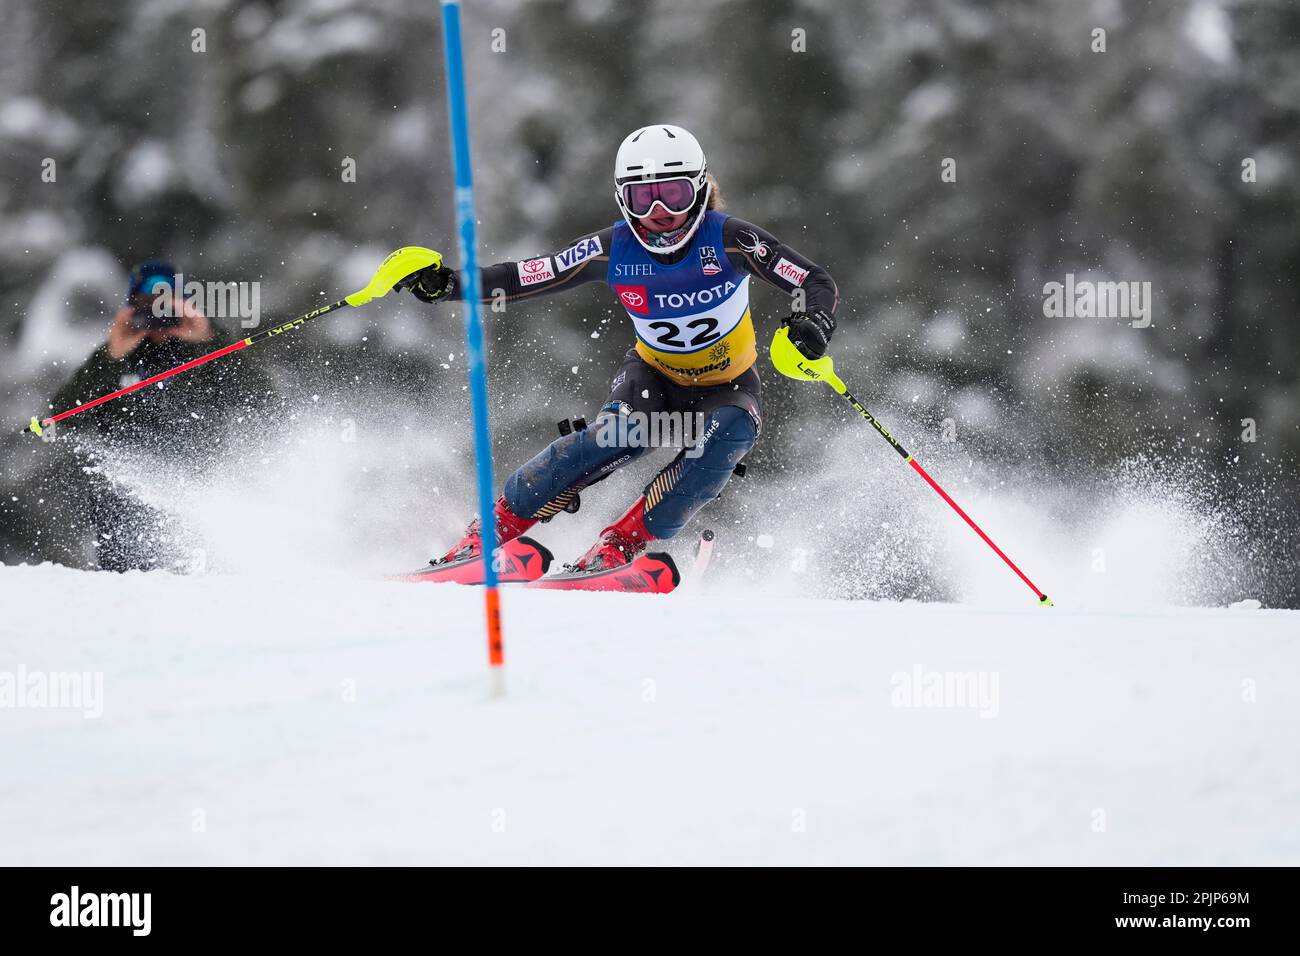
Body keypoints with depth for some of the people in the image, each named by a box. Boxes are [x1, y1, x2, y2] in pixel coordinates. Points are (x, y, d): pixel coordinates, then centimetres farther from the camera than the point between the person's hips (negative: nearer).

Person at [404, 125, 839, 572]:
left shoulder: (729, 240, -23)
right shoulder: (614, 250, -17)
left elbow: (818, 283, -25)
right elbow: (522, 278, -13)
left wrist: (813, 321, -48)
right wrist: (447, 285, -26)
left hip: (728, 388, 0)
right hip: (654, 376, 0)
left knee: (729, 434, -33)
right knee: (620, 434, -30)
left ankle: (619, 544, -24)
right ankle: (491, 530, -20)